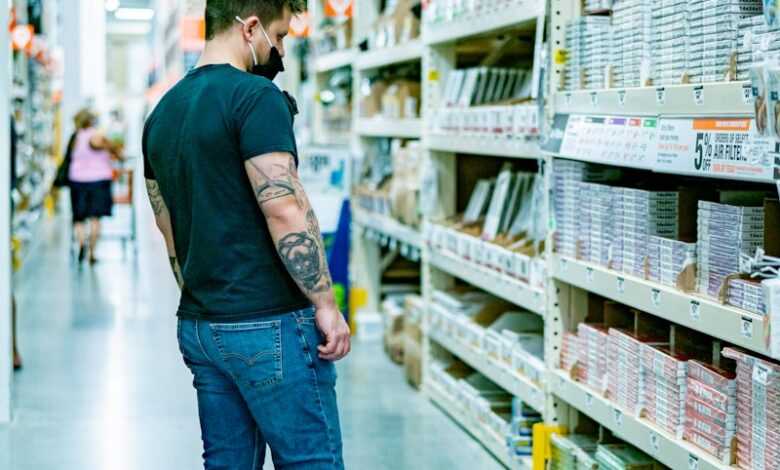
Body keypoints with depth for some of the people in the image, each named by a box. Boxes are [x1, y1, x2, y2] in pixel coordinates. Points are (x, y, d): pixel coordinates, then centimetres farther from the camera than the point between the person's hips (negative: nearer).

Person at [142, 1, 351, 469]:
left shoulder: (162, 113, 13)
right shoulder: (256, 96, -12)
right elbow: (284, 209, -19)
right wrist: (326, 303, -14)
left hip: (198, 326, 8)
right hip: (270, 324, -8)